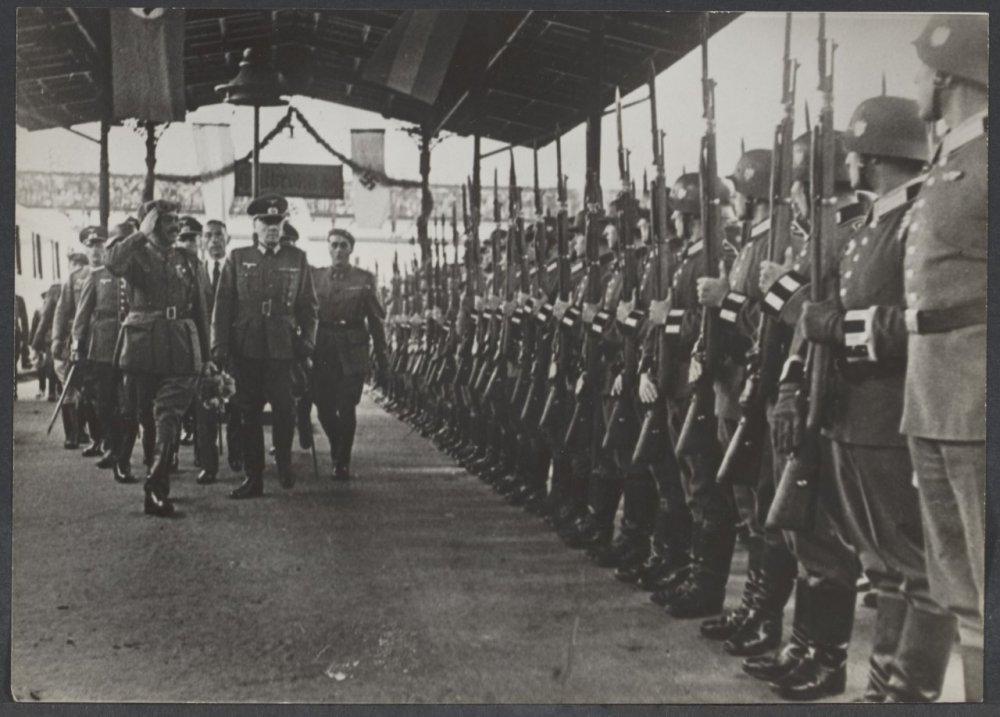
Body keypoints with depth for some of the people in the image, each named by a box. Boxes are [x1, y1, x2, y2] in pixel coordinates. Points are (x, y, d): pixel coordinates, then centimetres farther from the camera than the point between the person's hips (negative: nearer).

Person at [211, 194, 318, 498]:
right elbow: (223, 304, 5)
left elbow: (308, 304, 10)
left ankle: (284, 462, 18)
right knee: (249, 412, 4)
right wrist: (220, 345, -1)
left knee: (284, 407, -9)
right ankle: (253, 478, 13)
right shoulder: (237, 258, 7)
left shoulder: (297, 259, 9)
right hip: (245, 347, 1)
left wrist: (307, 340, 0)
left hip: (282, 346, -1)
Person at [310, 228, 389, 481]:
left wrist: (382, 357, 1)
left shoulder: (364, 278, 4)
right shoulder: (315, 276, 9)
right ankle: (337, 449, 31)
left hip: (352, 351, -2)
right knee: (324, 407, 3)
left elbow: (375, 319, 3)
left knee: (346, 408, -5)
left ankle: (343, 463, 8)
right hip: (323, 350, 2)